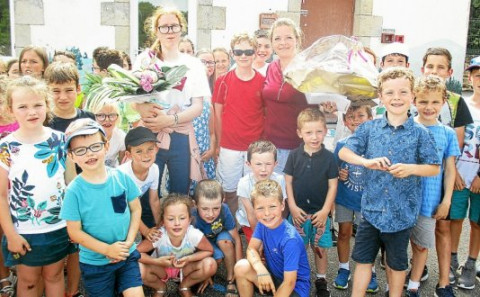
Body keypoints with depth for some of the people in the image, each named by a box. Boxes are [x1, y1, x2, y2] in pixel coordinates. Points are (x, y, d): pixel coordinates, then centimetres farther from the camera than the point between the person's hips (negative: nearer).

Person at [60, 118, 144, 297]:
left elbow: (136, 209, 1)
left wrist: (129, 242, -9)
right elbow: (74, 232, -11)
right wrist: (107, 249, -16)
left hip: (127, 255, 1)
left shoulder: (122, 178, -8)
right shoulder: (74, 190, -15)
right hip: (94, 262, -1)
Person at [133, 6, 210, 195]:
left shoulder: (193, 64, 7)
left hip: (181, 138, 1)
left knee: (180, 195, 7)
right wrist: (145, 109, -19)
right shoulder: (144, 60, 6)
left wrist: (170, 120, -16)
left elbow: (198, 106, 0)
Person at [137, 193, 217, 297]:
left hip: (185, 268, 1)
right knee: (139, 268, -31)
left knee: (210, 264, -27)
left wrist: (189, 259, -30)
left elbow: (209, 251, -15)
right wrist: (158, 261, -35)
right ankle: (160, 288, 4)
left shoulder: (194, 235, -32)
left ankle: (184, 287, 4)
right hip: (161, 268, 0)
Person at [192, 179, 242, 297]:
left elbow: (237, 239, -21)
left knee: (225, 241, -31)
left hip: (220, 236, 2)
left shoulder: (224, 210, -32)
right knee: (217, 256, -30)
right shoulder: (193, 218, -36)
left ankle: (231, 281, -10)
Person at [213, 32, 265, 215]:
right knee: (229, 192, 10)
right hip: (229, 148, 0)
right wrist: (219, 143, 3)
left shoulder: (263, 82, 1)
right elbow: (218, 114, 5)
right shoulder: (223, 82, 0)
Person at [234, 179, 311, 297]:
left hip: (295, 287, -7)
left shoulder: (290, 239, -31)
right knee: (241, 267, -16)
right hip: (274, 275, 7)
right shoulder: (262, 224, -10)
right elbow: (252, 249, -6)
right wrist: (261, 269, -27)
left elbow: (289, 283, -27)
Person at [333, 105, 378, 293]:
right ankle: (343, 269, 28)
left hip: (367, 198, -2)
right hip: (344, 197, 2)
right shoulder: (341, 145, -3)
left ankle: (370, 272, 25)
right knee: (344, 233, 11)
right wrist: (339, 175, -13)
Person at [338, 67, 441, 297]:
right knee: (363, 259, 12)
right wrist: (367, 162, -18)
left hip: (402, 211, -1)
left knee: (396, 264, 16)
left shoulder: (420, 133, -7)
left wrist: (411, 168, -22)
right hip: (372, 208, 2)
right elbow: (343, 152, 0)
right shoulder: (369, 128, -2)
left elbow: (435, 168, -2)